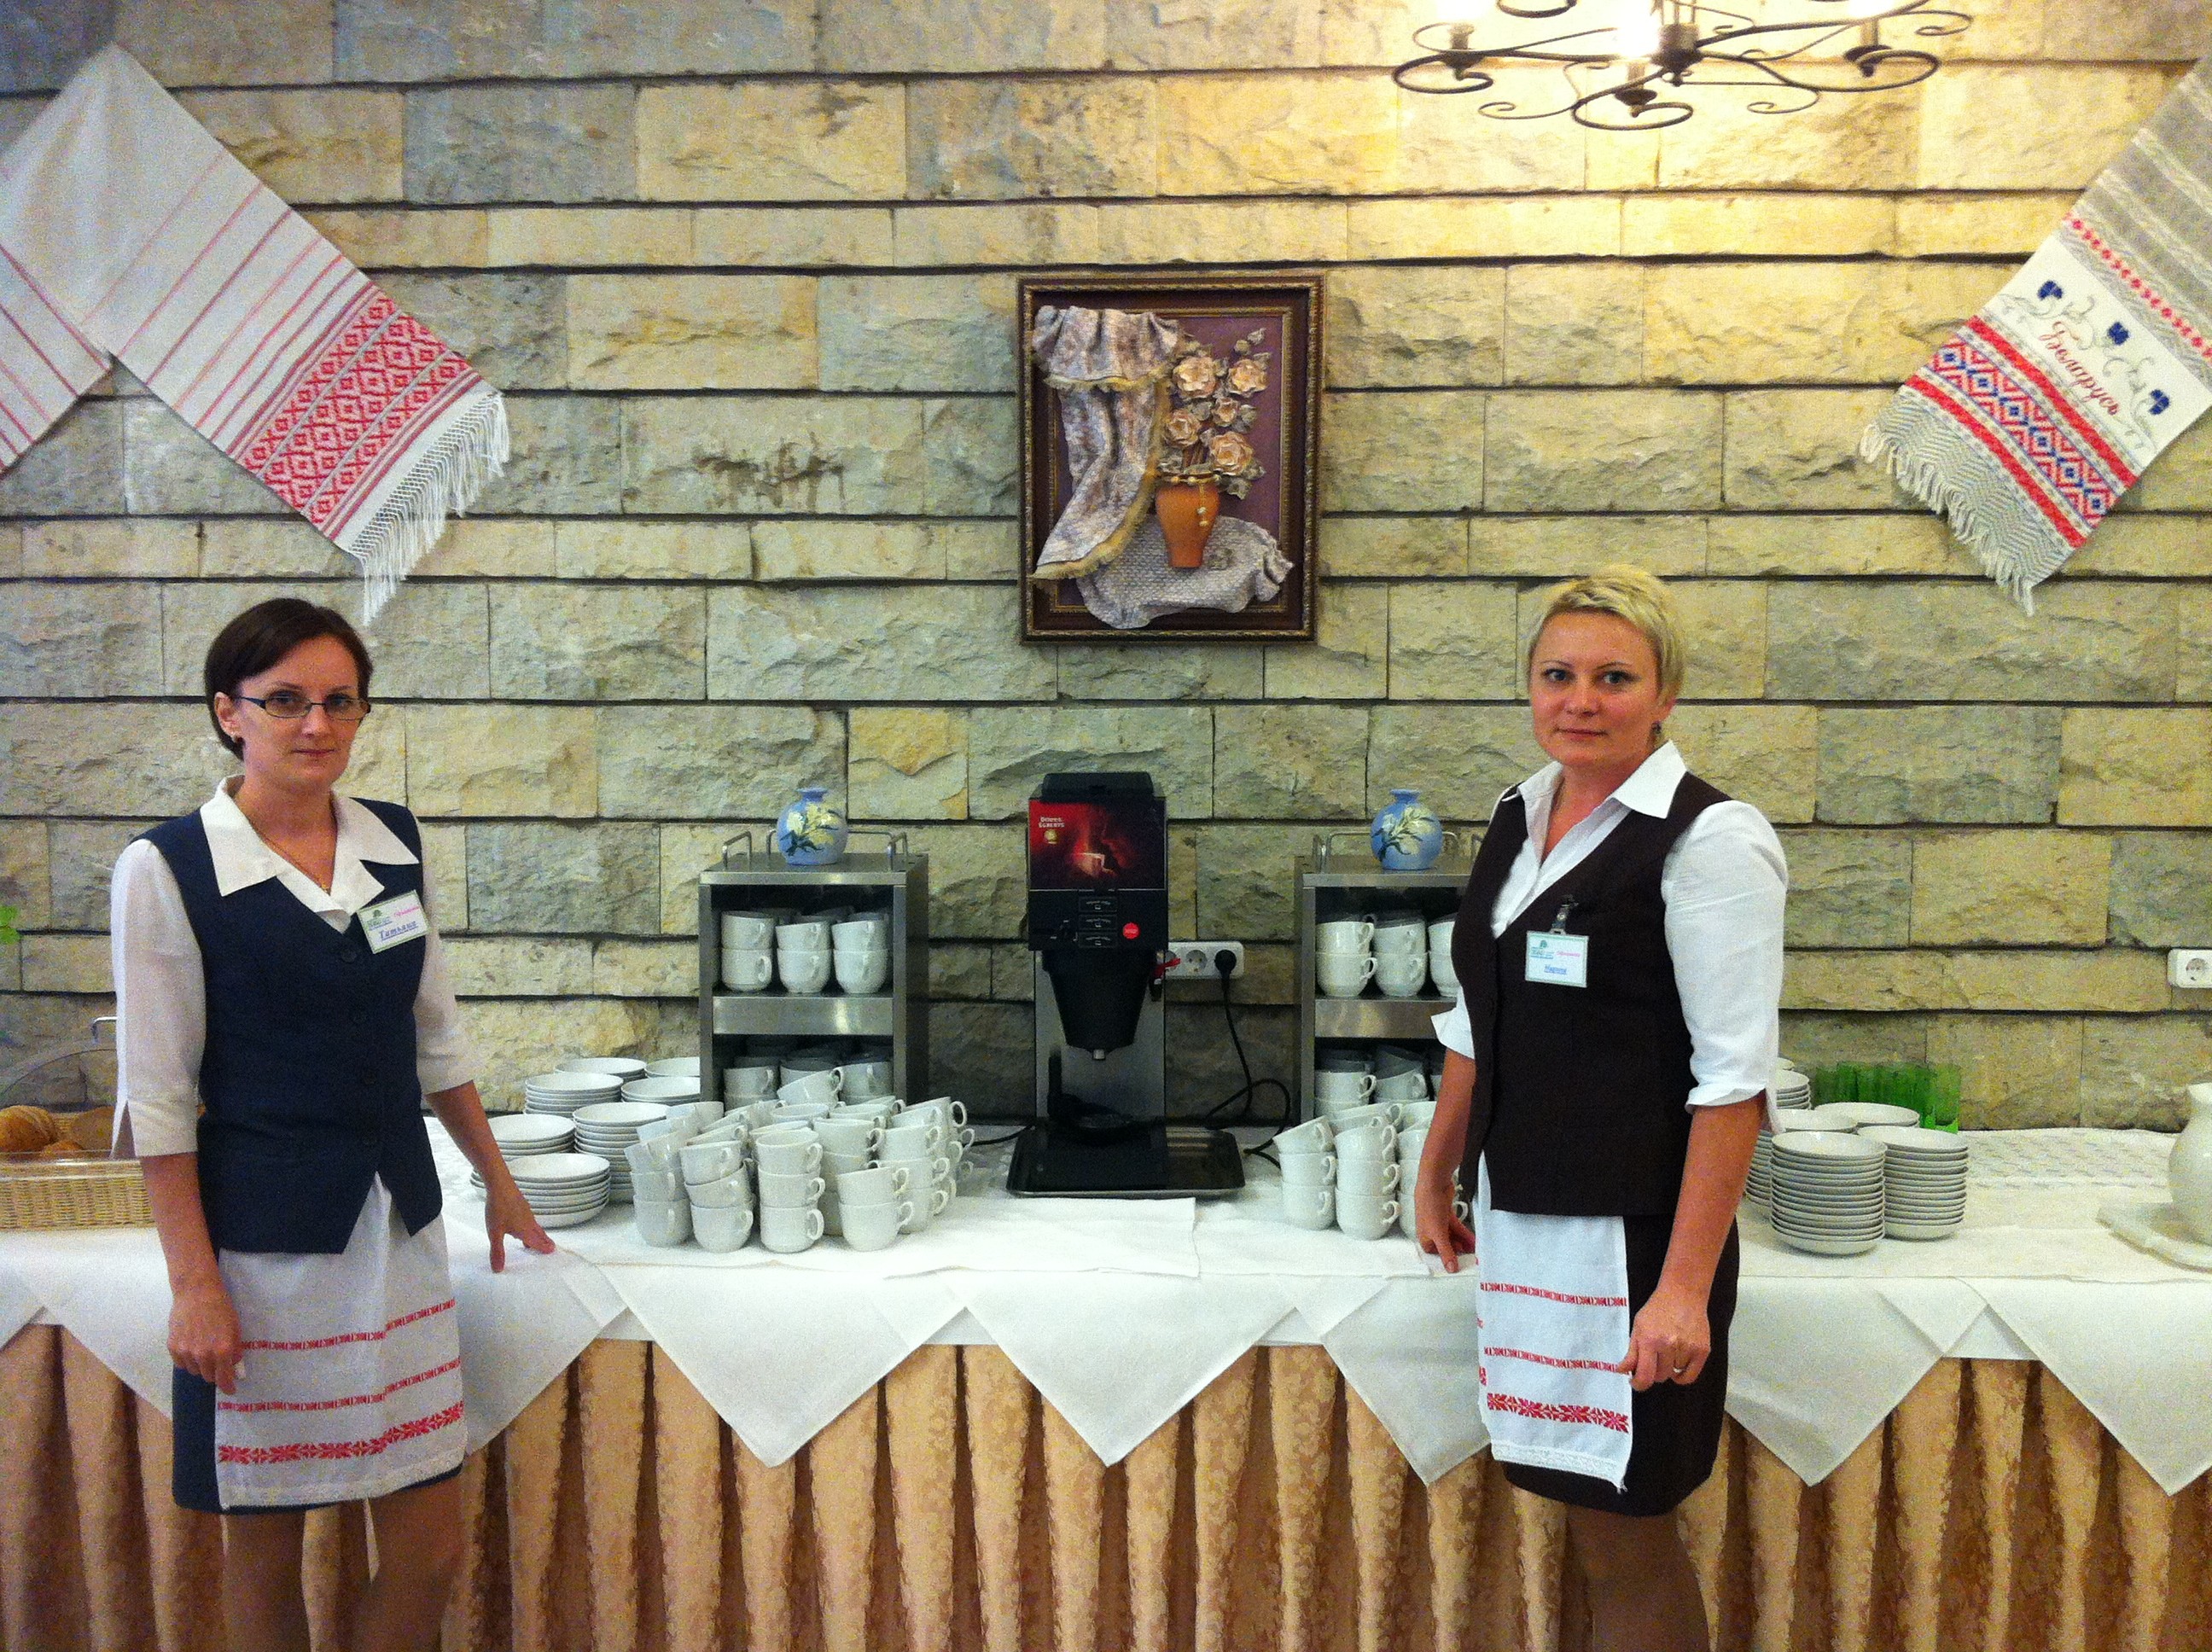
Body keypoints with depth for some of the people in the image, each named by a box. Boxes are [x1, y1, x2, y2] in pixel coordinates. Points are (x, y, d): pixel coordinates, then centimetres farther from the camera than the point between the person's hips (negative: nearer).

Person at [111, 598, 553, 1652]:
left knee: (430, 1548, 8)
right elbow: (158, 1096, -8)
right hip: (260, 1244, -4)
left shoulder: (396, 844, 5)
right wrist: (192, 1281, -12)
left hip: (397, 1222, 4)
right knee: (266, 1545, 10)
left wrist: (496, 1181, 17)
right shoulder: (169, 869, -9)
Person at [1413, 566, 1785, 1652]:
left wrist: (1687, 1286, -19)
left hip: (1628, 1233, -6)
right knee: (1584, 1514, 14)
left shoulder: (1708, 841, -13)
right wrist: (1437, 1173, 19)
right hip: (1518, 1216, 6)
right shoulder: (1517, 820, 9)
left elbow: (1733, 1080, -16)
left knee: (1625, 1534, 4)